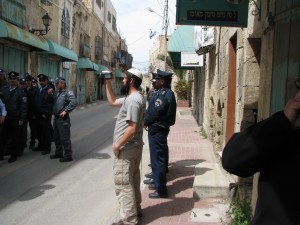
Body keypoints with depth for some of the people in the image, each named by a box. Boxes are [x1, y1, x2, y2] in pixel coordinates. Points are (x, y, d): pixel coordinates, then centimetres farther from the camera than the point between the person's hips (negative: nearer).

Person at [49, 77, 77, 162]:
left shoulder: (68, 93, -10)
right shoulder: (56, 92, 14)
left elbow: (74, 102, -25)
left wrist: (65, 111, -24)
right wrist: (49, 94, 3)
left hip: (63, 119, -9)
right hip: (56, 118, 9)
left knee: (65, 138, -4)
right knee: (56, 137, 19)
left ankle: (68, 156, 5)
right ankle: (59, 153, 33)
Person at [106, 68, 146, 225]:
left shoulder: (133, 100, -22)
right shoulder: (132, 97, 11)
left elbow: (132, 128, -28)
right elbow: (112, 102, 23)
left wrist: (118, 145, -19)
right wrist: (108, 83, 15)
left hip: (126, 148, -11)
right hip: (134, 146, 11)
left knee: (123, 183, -3)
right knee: (132, 180, 21)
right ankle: (135, 209, 35)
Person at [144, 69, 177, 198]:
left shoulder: (164, 94, -20)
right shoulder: (163, 92, 13)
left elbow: (154, 112, -21)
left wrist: (145, 122, -5)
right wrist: (147, 121, 3)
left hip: (157, 130, -10)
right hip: (158, 129, 10)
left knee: (158, 158, -5)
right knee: (157, 156, 22)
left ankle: (161, 190, 2)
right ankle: (156, 179, 38)